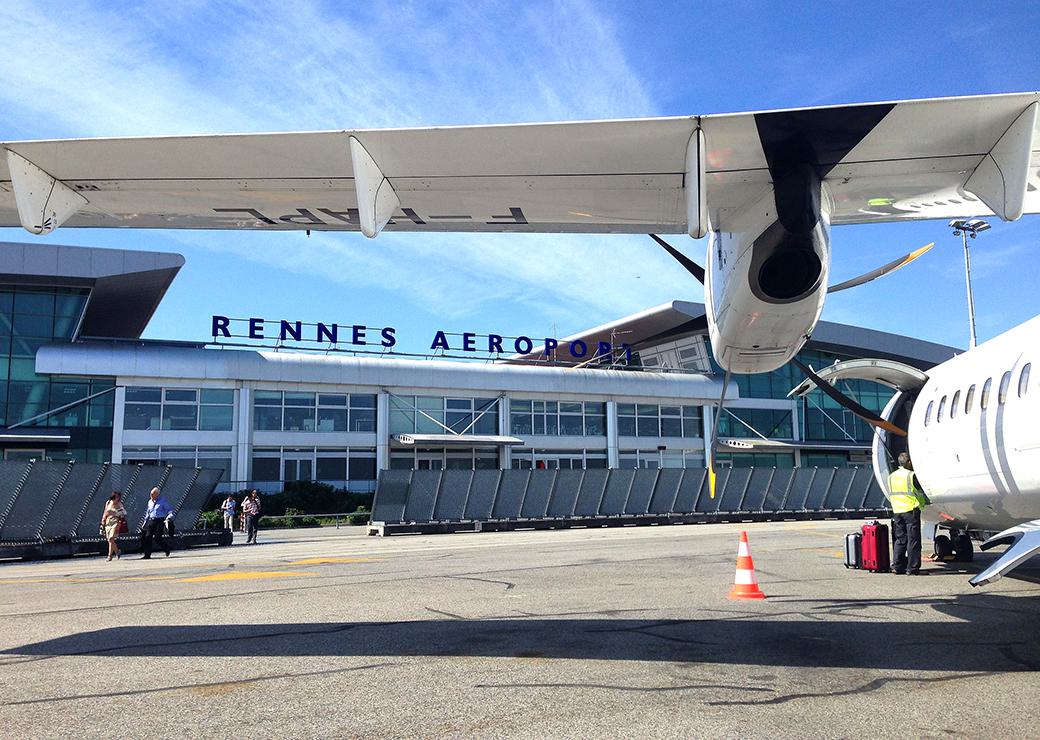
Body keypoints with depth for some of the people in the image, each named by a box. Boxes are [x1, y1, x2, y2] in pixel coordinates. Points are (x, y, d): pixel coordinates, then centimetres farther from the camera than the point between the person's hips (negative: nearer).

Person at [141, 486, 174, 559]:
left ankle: (167, 549, 14)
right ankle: (147, 554, 1)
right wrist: (145, 522, 21)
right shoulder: (150, 502, 16)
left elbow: (170, 510, -3)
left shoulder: (163, 501, -3)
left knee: (158, 538, -11)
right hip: (151, 521, 6)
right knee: (147, 536, -5)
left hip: (159, 521, -6)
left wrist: (169, 517, -19)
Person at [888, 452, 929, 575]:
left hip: (897, 511, 6)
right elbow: (920, 493, 1)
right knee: (913, 540, 0)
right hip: (911, 510, -6)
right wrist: (925, 502, 18)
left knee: (900, 539, 11)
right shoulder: (911, 475, -10)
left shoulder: (891, 477, 10)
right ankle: (912, 568, 0)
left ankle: (897, 566, 9)